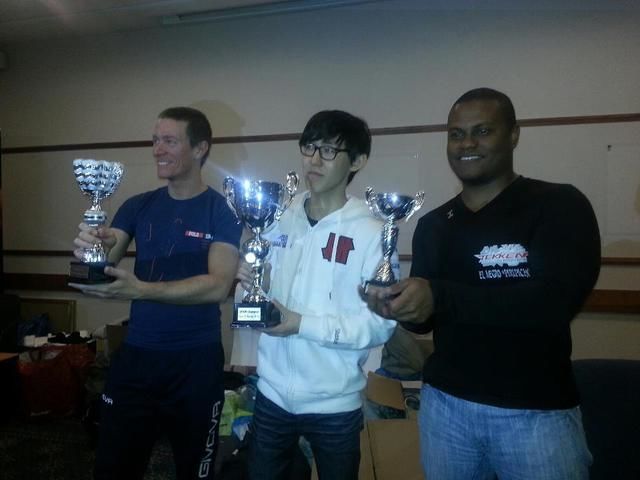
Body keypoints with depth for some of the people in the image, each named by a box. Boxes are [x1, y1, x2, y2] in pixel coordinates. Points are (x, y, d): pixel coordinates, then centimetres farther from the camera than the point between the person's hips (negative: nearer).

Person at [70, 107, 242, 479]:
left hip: (197, 361, -3)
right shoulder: (137, 207, 4)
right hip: (136, 355, 4)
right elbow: (103, 267, -2)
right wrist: (90, 248, -25)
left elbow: (219, 286, -20)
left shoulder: (223, 210, -10)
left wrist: (141, 289, -29)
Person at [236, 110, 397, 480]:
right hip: (273, 393, 4)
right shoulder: (279, 221, 1)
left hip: (334, 404, -3)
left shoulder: (371, 233, -12)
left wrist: (303, 324, -20)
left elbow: (381, 324, -15)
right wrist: (249, 282, -12)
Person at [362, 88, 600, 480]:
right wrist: (398, 305, -12)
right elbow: (425, 317, 10)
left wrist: (440, 296, -28)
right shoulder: (432, 225, 7)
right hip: (444, 404, 5)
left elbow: (557, 301, -23)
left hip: (537, 411, -4)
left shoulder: (560, 205, -8)